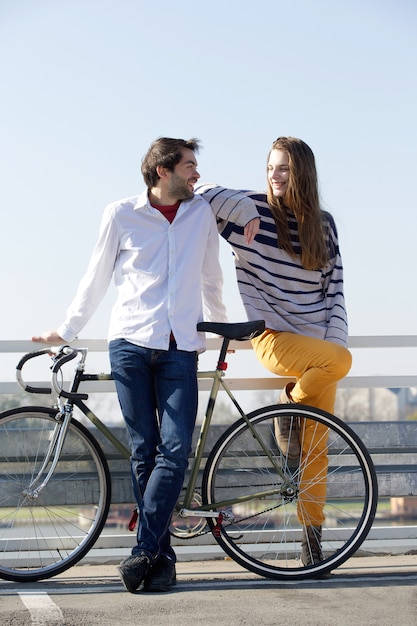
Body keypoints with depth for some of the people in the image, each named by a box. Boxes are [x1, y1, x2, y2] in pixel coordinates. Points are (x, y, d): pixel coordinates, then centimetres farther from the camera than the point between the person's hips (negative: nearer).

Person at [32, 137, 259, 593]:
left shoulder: (202, 213, 11)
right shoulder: (121, 215, 4)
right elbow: (96, 278, 15)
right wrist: (66, 331, 19)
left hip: (180, 350, 1)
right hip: (130, 345, -1)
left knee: (175, 450, -13)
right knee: (143, 452, -3)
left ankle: (144, 551, -12)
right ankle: (162, 555, 4)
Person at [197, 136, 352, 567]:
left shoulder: (324, 225, 10)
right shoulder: (252, 209, -1)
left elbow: (335, 287, 11)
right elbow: (200, 196, -2)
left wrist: (335, 339, -2)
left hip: (318, 343, 4)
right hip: (273, 338, -4)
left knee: (316, 449, 0)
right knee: (340, 361, -32)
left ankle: (312, 539, 9)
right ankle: (289, 408, -5)